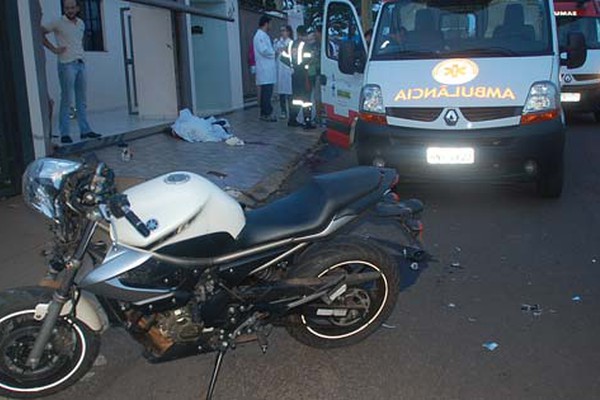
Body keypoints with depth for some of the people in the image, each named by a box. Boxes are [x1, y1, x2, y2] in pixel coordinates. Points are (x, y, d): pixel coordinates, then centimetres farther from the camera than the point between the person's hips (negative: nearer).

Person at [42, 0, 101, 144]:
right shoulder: (58, 23, -4)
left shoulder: (81, 23, 14)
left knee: (82, 100, 8)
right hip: (67, 65, -6)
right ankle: (65, 134, -3)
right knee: (67, 100, -6)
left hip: (81, 64, 6)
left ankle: (85, 130, 14)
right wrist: (53, 49, -10)